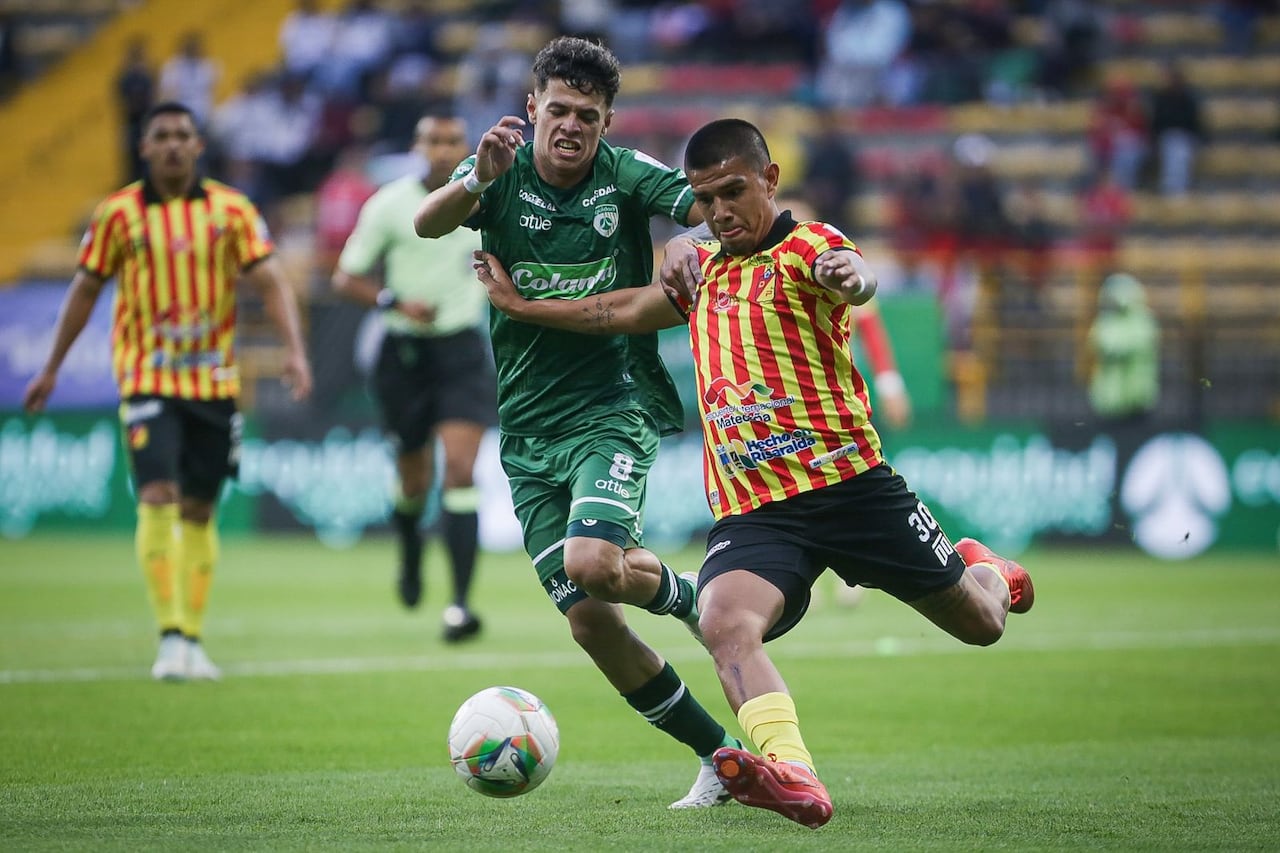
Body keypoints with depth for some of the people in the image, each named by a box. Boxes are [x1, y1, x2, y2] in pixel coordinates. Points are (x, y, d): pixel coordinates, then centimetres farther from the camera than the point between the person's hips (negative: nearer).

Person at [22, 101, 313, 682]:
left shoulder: (231, 210, 2)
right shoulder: (118, 214, 0)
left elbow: (269, 281, -1)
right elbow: (85, 290, 10)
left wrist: (295, 350, -16)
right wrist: (51, 368, 14)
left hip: (215, 381, 2)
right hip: (148, 380, -2)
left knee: (199, 512, 7)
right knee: (159, 499, -17)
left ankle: (192, 640, 16)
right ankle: (170, 637, -17)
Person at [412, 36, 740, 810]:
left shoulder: (624, 175, -5)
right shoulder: (505, 174, -1)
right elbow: (428, 224, -19)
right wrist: (478, 180, -40)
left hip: (615, 406, -3)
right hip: (529, 430, 3)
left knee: (593, 564, -29)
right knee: (591, 624, 0)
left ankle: (689, 596, 4)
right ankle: (722, 755, 14)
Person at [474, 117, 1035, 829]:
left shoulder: (804, 245, -3)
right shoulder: (705, 271, 19)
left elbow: (853, 276, -28)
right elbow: (620, 312, 35)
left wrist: (848, 276, -52)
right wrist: (518, 304, 34)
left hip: (850, 483, -4)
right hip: (751, 510, 4)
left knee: (981, 624, 7)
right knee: (725, 623, -29)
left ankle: (986, 572, 45)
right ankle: (795, 778, -47)